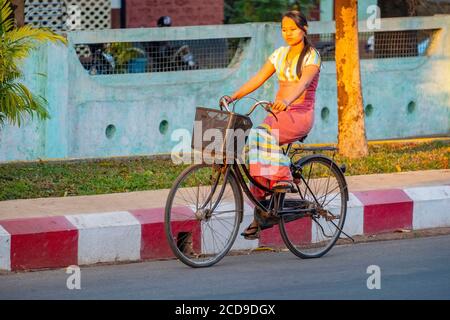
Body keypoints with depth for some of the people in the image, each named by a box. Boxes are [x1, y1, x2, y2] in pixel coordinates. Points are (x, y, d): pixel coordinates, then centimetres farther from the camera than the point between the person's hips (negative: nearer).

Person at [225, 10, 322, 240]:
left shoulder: (311, 56, -5)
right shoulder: (281, 54, 13)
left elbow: (303, 83, -23)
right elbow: (258, 79, 8)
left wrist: (287, 101, -43)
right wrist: (233, 97, -6)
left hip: (300, 114, -6)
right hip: (278, 114, 6)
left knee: (261, 135, -33)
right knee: (258, 159, -9)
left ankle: (281, 176, -22)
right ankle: (259, 216, -5)